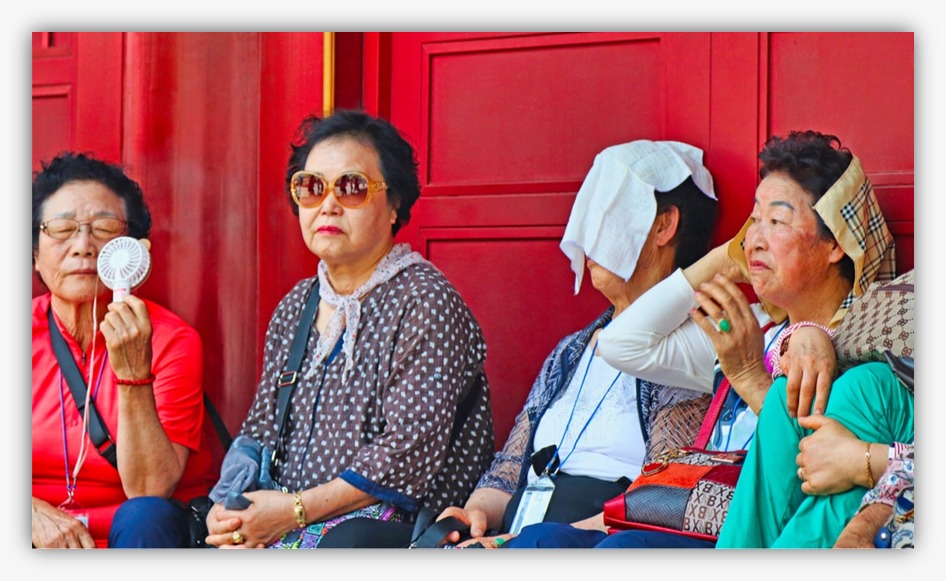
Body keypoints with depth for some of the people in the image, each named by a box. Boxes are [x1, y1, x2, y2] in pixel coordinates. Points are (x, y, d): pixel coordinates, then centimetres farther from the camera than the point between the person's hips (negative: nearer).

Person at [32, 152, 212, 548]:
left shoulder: (172, 341, -7)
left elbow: (150, 491, -16)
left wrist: (134, 374, -26)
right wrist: (36, 515, -23)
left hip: (133, 533, -1)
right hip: (41, 539, 1)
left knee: (144, 518, -32)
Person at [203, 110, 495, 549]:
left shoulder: (425, 302, -7)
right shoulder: (297, 306, 16)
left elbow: (411, 452, -15)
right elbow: (261, 430, 16)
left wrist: (296, 510, -16)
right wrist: (227, 507, -4)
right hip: (281, 523, 7)